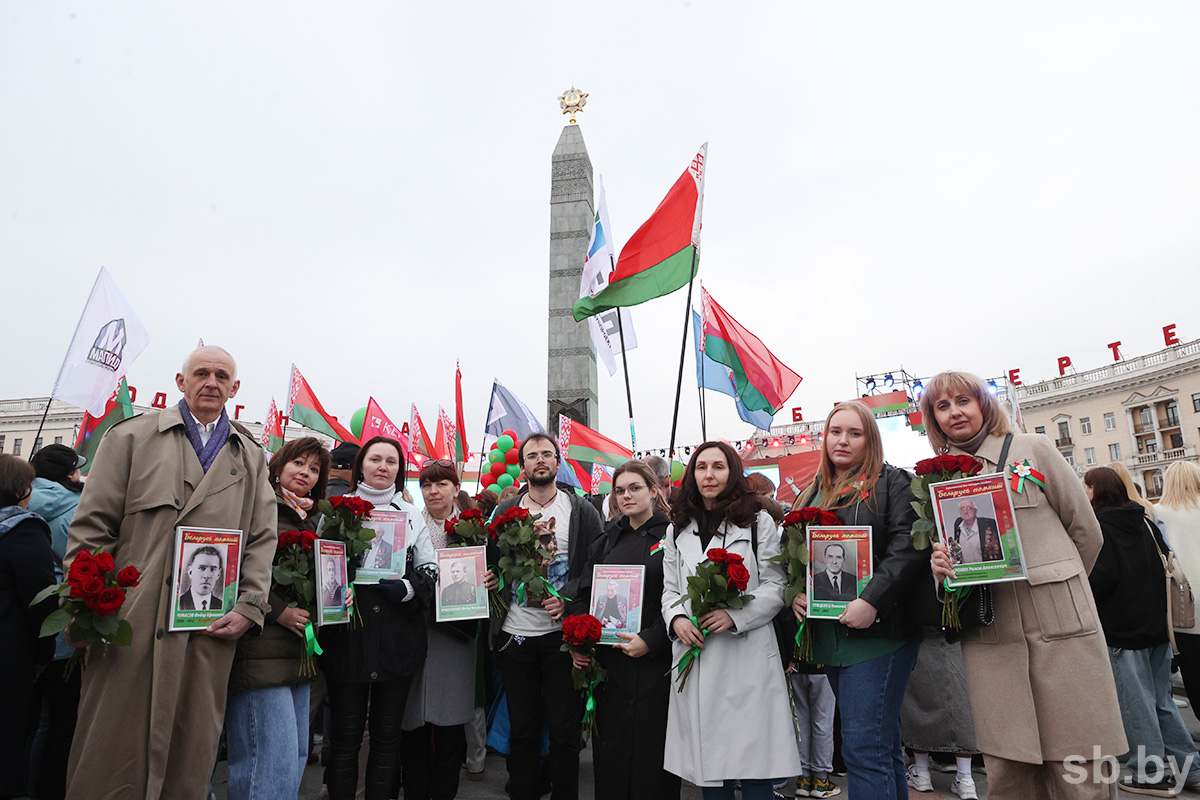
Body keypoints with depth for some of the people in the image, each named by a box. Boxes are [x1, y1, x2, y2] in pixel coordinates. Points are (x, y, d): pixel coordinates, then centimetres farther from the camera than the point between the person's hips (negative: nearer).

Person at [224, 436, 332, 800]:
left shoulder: (309, 522, 18)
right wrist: (279, 611, -15)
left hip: (298, 654, 9)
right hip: (261, 651, -9)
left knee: (297, 755, 14)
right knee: (274, 757, -7)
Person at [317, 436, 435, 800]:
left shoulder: (411, 516, 9)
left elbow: (431, 572, 6)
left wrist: (407, 588, -11)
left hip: (398, 642, 2)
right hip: (347, 639, -2)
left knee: (387, 736, 12)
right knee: (345, 738, 7)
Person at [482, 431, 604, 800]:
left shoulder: (582, 511, 0)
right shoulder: (505, 511, 8)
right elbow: (489, 563, 13)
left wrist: (569, 597, -16)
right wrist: (490, 580, -8)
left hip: (562, 630, -2)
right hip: (515, 632, 3)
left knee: (565, 728, 7)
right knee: (522, 728, 14)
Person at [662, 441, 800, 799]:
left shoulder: (758, 522, 2)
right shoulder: (678, 529, 13)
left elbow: (776, 585, -2)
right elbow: (670, 588, 15)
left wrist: (735, 614, -15)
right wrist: (676, 619, -5)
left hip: (745, 654, -3)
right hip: (693, 654, 4)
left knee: (752, 763, 0)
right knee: (706, 760, 11)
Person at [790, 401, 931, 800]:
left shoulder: (891, 482, -2)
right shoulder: (811, 495, 15)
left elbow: (907, 545, -14)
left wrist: (872, 602, -23)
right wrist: (794, 594, 1)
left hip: (877, 631, -6)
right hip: (829, 634, 6)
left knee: (864, 748, -8)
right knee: (884, 743, 18)